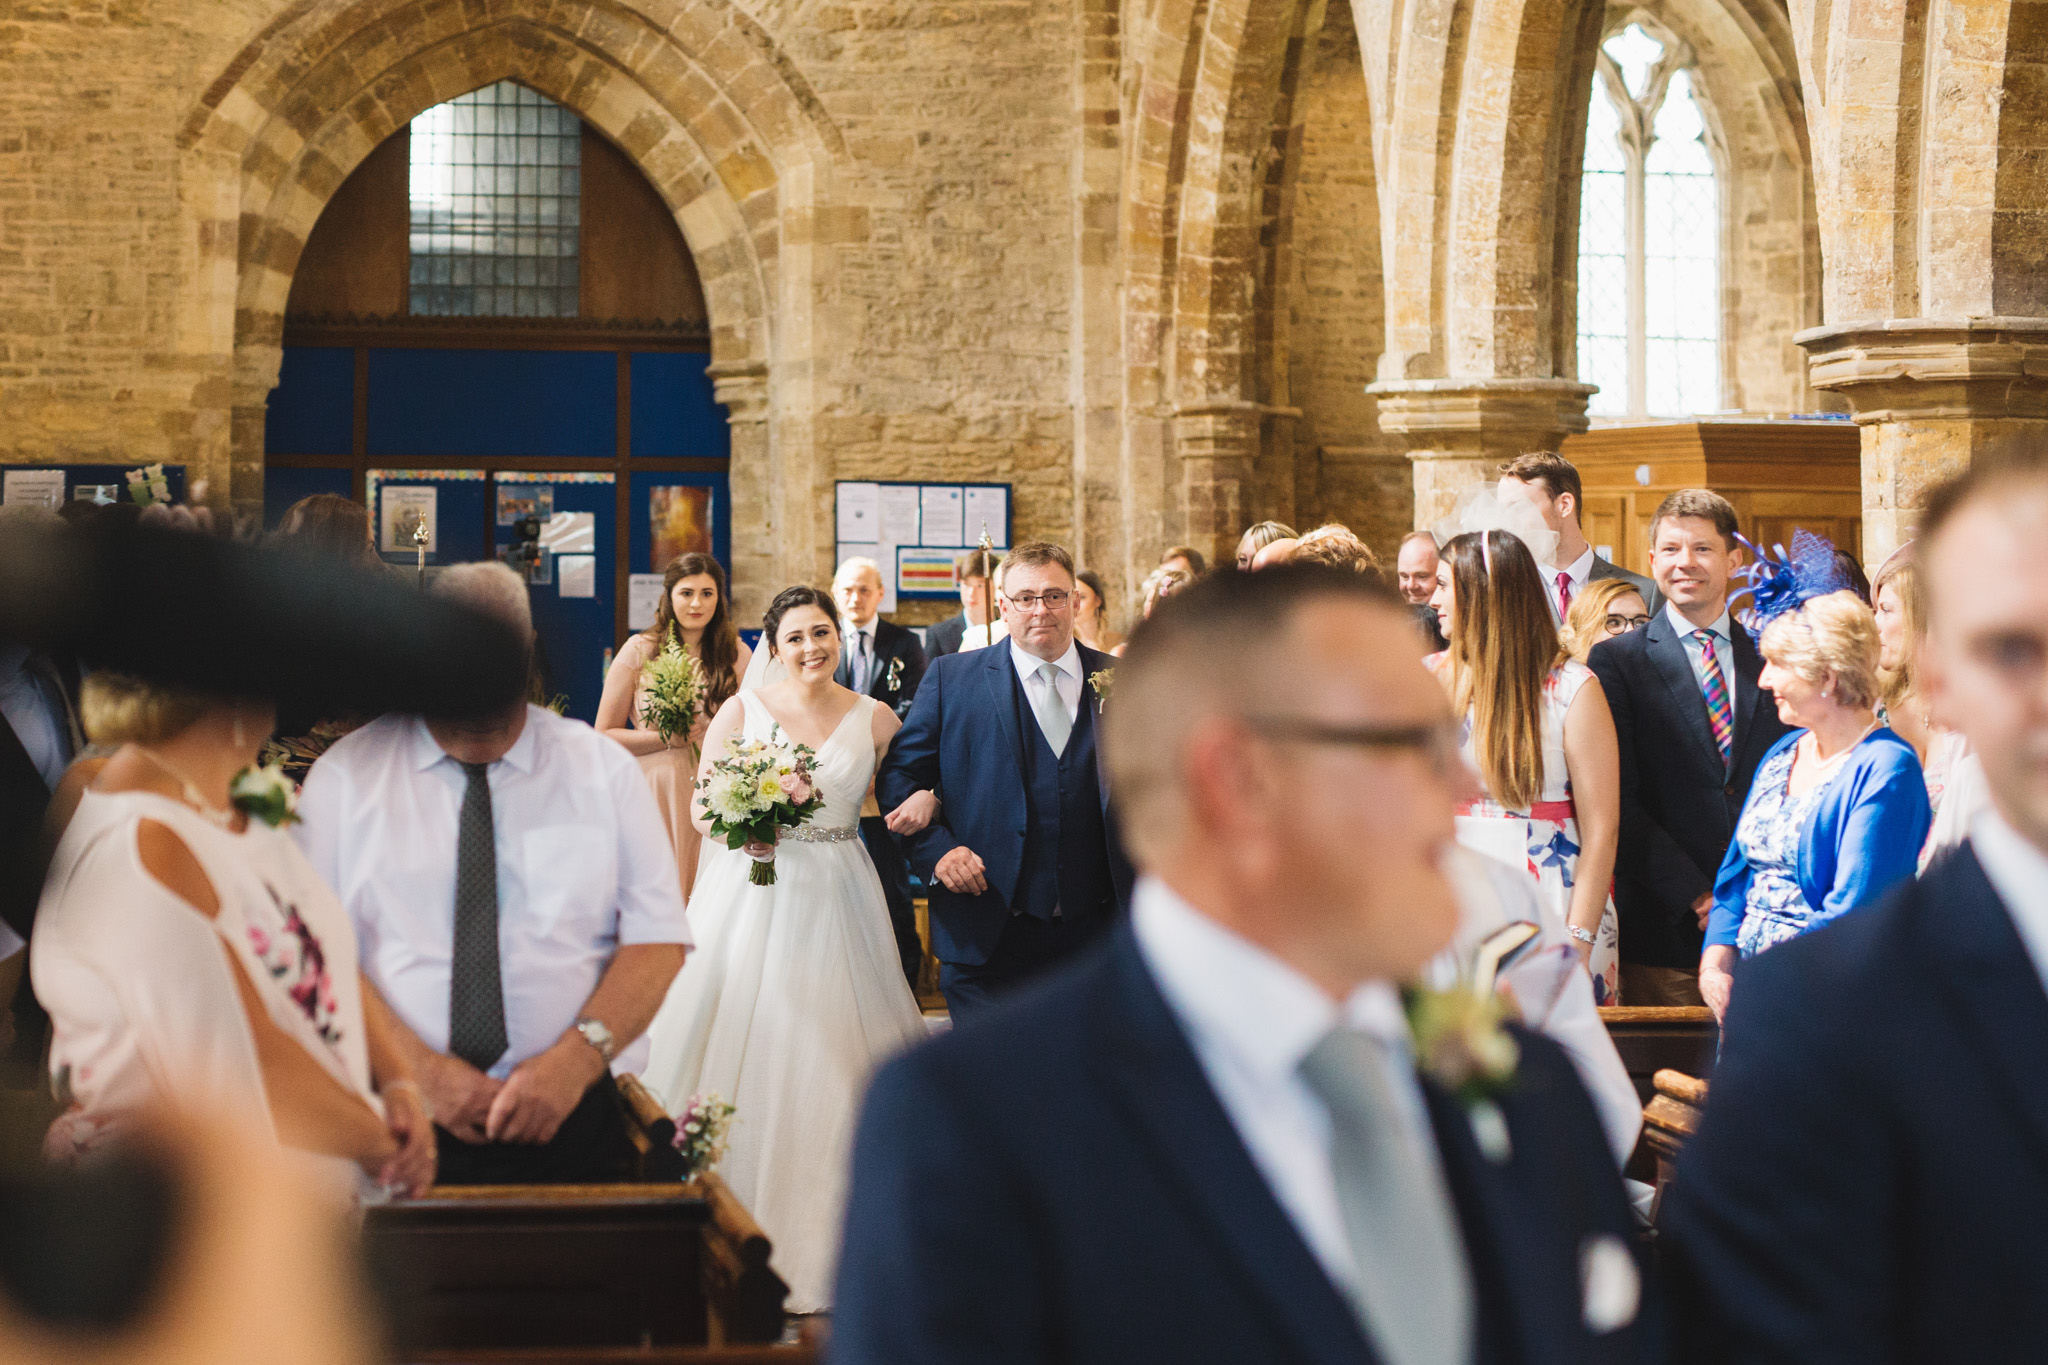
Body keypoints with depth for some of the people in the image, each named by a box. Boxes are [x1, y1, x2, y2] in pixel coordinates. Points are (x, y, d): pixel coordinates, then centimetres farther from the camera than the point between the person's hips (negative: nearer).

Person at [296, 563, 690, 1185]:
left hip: (570, 1120, 1)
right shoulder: (345, 777, 8)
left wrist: (574, 1060, -12)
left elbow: (658, 940, 4)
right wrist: (421, 1069, -13)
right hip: (397, 1124, 0)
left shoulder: (606, 770, 11)